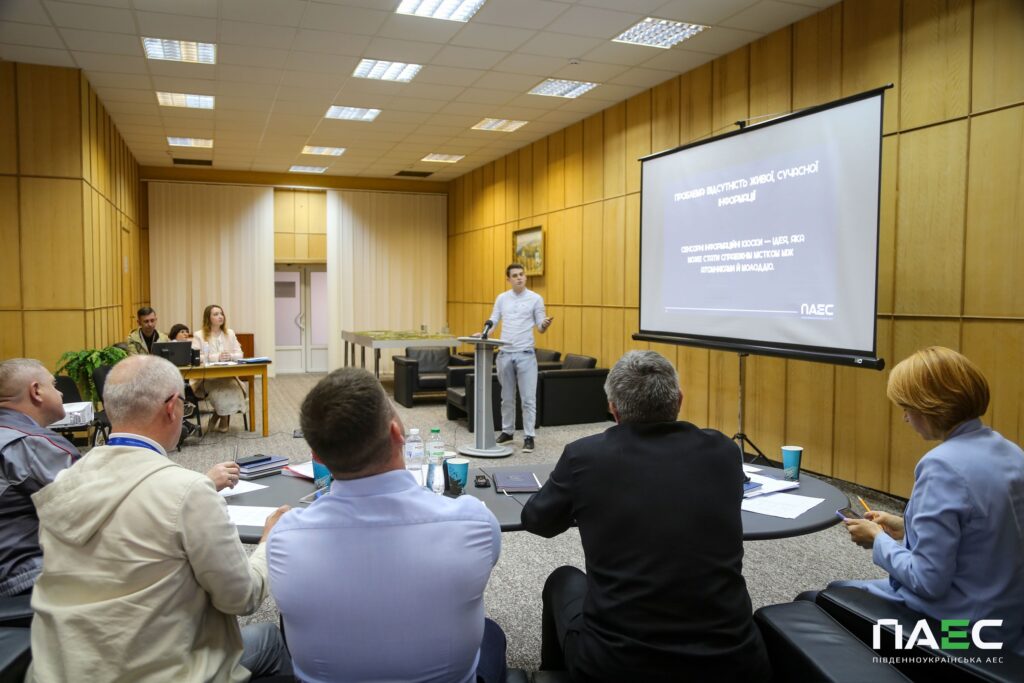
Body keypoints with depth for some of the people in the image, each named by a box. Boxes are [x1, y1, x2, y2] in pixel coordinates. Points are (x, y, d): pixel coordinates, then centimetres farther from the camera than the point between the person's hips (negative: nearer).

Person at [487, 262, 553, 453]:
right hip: (505, 354, 3)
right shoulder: (501, 298, 8)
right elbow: (493, 321, 8)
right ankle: (507, 431, 25)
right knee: (507, 397, 13)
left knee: (528, 398, -3)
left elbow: (540, 328, -1)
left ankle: (529, 437, 1)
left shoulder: (536, 298, -1)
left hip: (526, 354, -3)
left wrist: (545, 325, -24)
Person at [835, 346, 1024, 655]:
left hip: (958, 625, -8)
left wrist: (879, 540, -9)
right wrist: (907, 528, 11)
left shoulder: (943, 466, -27)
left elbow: (928, 581, -25)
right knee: (869, 587, 29)